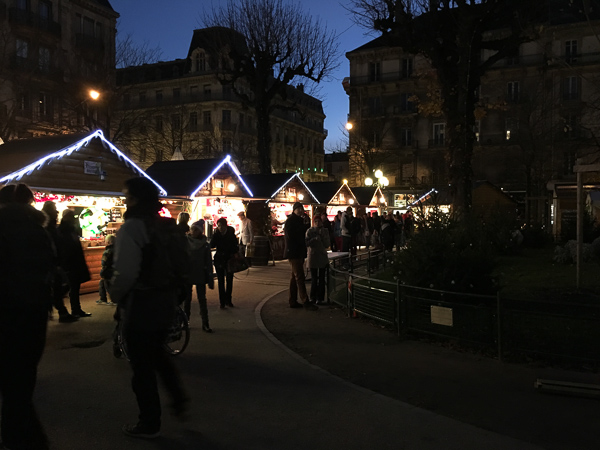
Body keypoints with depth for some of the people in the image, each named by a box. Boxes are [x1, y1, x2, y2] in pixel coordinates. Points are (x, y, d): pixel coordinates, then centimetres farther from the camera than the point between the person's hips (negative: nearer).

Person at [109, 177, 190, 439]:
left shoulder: (132, 227, -18)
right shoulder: (169, 226, 6)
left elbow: (126, 272, -25)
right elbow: (182, 265, 10)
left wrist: (115, 295, -8)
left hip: (140, 305, -7)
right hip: (166, 302, 8)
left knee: (142, 365, 8)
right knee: (157, 353, 28)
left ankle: (149, 424, 21)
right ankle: (179, 399, 24)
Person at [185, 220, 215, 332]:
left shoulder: (205, 245, -1)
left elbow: (208, 262, 1)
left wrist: (210, 279, -2)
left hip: (200, 275, -1)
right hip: (187, 275, 1)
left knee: (202, 299, 1)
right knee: (187, 299, 9)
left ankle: (205, 323, 5)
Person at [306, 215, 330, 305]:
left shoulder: (325, 231, 4)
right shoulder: (309, 231, -1)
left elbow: (327, 244, -3)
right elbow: (306, 243, -9)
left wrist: (322, 236, -13)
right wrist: (315, 239, -21)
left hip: (322, 257, 1)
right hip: (312, 256, -1)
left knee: (321, 278, 0)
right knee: (314, 278, 4)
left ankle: (320, 298, 4)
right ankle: (313, 297, 15)